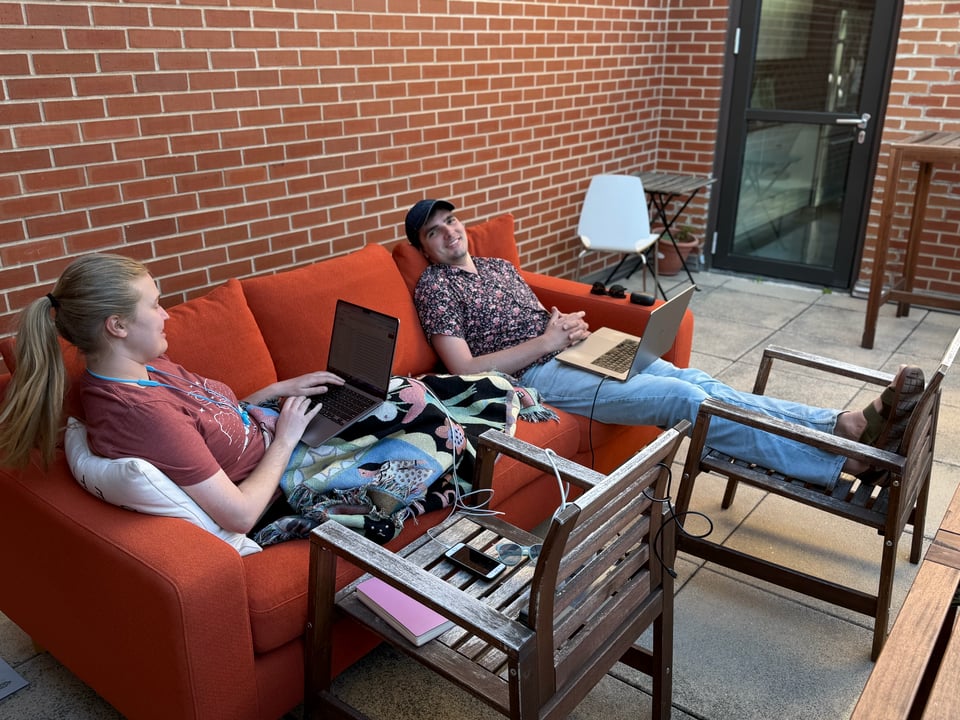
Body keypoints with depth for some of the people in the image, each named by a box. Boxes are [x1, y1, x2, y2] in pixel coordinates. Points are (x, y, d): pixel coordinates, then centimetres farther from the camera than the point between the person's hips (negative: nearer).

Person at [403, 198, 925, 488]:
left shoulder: (499, 266, 22)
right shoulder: (434, 287, -1)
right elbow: (465, 369, -13)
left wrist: (569, 325, 0)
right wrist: (545, 342, -14)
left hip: (569, 349, 8)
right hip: (535, 375, -8)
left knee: (693, 380, -15)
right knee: (683, 399, -24)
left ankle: (846, 424, -24)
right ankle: (850, 464, -27)